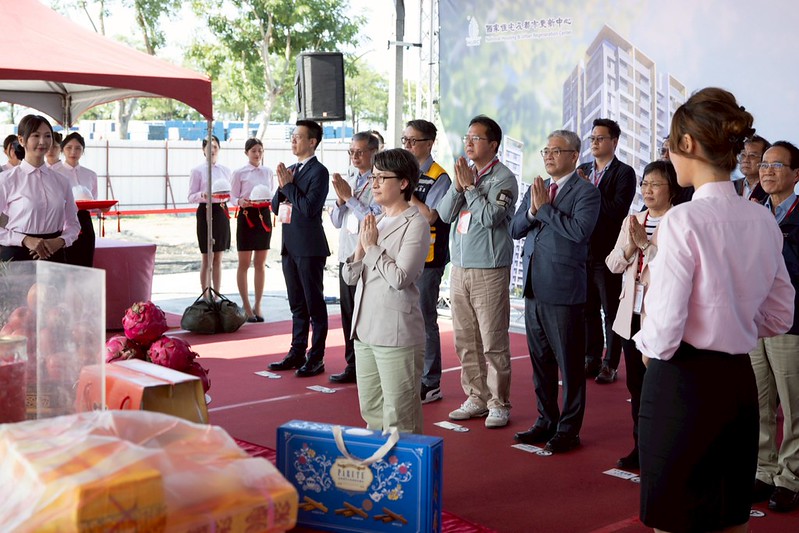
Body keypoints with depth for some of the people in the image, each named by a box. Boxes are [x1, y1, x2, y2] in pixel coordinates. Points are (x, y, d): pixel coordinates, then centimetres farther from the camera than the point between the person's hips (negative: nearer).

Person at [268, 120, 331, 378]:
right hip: (290, 246, 8)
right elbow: (276, 207, 14)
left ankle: (316, 358, 6)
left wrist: (288, 185, -14)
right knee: (297, 305, 15)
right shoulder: (290, 170, 14)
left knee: (314, 305, 0)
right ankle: (297, 353, 24)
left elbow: (309, 208, -21)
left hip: (309, 247, -8)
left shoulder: (318, 172, -11)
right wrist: (282, 186, -3)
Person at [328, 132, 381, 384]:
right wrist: (340, 199, -3)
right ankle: (353, 366, 22)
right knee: (348, 313, 12)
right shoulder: (348, 180, 15)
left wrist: (349, 197, -13)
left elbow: (375, 219, -18)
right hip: (346, 256, 7)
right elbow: (337, 221, 16)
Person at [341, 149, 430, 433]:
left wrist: (372, 246, -9)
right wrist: (361, 246, -4)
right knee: (371, 413, 16)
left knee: (398, 419, -2)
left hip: (396, 332, -8)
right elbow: (350, 277, 12)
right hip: (365, 328, 8)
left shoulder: (415, 224, -9)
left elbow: (400, 278, -20)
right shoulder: (375, 222, 14)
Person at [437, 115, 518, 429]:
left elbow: (490, 217, -19)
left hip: (489, 270, -7)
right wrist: (458, 186, -8)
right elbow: (445, 214, 5)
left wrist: (469, 186, -11)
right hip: (460, 268, 7)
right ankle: (476, 398, 22)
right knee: (465, 340, 12)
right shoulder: (464, 173, 13)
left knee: (493, 341, -3)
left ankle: (498, 403, 6)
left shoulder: (503, 179, -7)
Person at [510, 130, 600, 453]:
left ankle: (569, 429, 11)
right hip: (534, 289, 7)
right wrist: (533, 211, -8)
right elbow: (515, 230, 11)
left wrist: (545, 208, -15)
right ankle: (546, 421, 29)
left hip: (564, 291, -7)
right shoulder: (535, 190, 15)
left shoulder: (586, 192, -6)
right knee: (540, 361, 16)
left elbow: (580, 230, -22)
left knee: (570, 364, 2)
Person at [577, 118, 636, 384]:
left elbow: (618, 210, -17)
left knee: (611, 311, 4)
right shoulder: (583, 170, 12)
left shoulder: (624, 173, -5)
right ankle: (592, 360, 23)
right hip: (583, 251, 5)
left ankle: (610, 364, 13)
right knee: (588, 309, 12)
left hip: (607, 252, -5)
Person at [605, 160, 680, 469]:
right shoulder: (632, 221, 12)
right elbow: (613, 265, 8)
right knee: (636, 385, 14)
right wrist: (630, 246, -10)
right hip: (631, 314, 7)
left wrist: (646, 243, -21)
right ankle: (641, 446, 26)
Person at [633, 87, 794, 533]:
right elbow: (779, 317, 13)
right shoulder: (764, 220, 2)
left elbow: (663, 333, -18)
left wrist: (647, 344, 2)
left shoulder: (684, 220, -18)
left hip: (682, 383, -7)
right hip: (740, 382, 7)